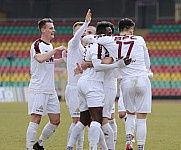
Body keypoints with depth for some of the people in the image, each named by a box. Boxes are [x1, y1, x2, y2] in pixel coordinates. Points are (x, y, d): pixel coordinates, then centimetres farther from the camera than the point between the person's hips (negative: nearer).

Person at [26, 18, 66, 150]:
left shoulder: (50, 45, 16)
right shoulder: (38, 44, -11)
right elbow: (40, 59, -32)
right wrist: (56, 50, -25)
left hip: (50, 90, 9)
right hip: (38, 89, -9)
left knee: (56, 120, 8)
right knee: (36, 119, -9)